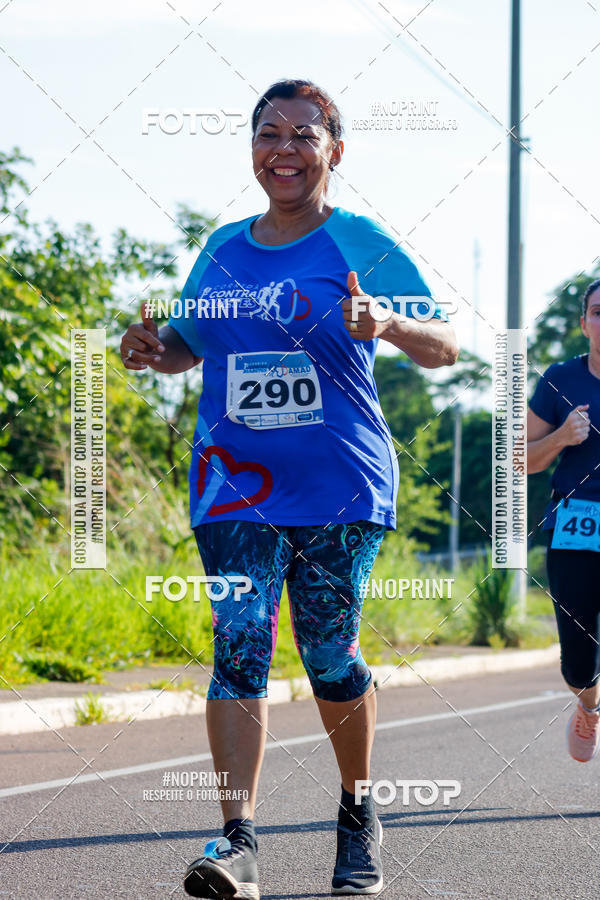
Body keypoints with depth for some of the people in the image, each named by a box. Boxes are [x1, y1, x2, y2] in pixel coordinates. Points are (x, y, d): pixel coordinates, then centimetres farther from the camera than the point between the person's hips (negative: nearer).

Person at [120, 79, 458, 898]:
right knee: (239, 643, -10)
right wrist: (153, 350, 0)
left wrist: (390, 326, -25)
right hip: (235, 484, 3)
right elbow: (189, 343, 24)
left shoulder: (361, 245, -1)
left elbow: (447, 348, -4)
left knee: (329, 652, 2)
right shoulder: (223, 250, 11)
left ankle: (358, 818, 25)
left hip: (341, 489, -3)